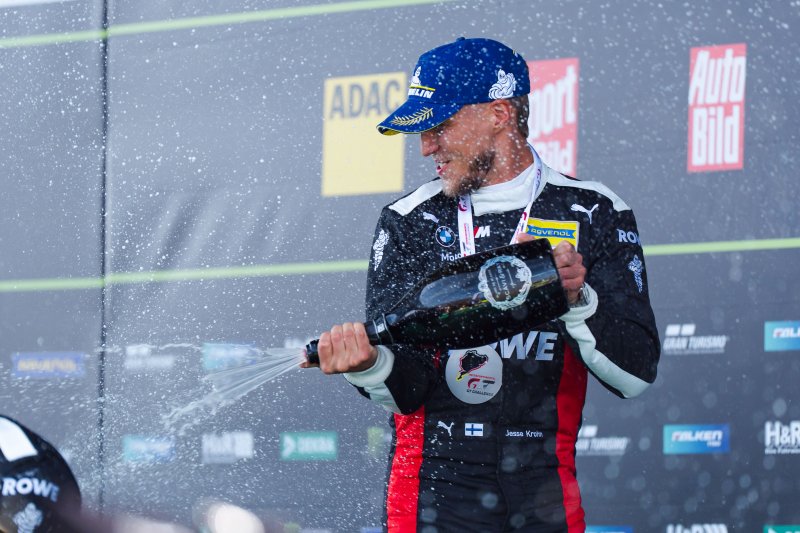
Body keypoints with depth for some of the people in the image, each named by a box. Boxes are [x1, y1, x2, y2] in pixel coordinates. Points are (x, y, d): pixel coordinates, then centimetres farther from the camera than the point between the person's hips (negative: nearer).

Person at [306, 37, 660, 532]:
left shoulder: (595, 214, 1)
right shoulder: (408, 222, 3)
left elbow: (636, 375, -6)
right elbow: (407, 389, -5)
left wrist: (578, 302, -21)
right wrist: (372, 365, -26)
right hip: (434, 490, 0)